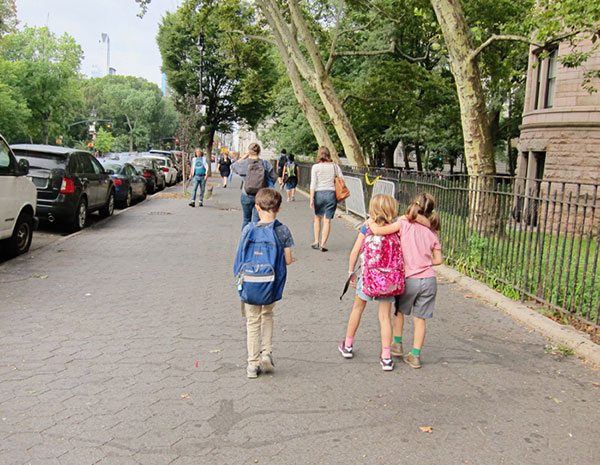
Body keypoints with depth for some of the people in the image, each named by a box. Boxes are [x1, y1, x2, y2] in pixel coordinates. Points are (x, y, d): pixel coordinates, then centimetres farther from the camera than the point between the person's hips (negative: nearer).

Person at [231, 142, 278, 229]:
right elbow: (274, 178, -1)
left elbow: (233, 167, 11)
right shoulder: (266, 164, -7)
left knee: (246, 219, 18)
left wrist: (245, 156, 9)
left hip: (247, 196, 1)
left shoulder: (244, 163, -8)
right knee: (257, 220, 3)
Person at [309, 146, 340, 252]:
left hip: (319, 193, -1)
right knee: (327, 220, 2)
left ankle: (316, 241, 18)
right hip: (331, 193, 1)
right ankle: (323, 244, 2)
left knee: (317, 218, 18)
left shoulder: (315, 167, -2)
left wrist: (311, 199, -4)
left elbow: (313, 183, -6)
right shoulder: (335, 166, 5)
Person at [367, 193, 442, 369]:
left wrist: (371, 222, 8)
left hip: (411, 279, -3)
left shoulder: (404, 223, -6)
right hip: (430, 280, 3)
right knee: (420, 318, 12)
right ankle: (415, 355, 17)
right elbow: (438, 260, 7)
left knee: (399, 309, 23)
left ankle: (397, 344, 30)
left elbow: (378, 231, -13)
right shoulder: (432, 232, 8)